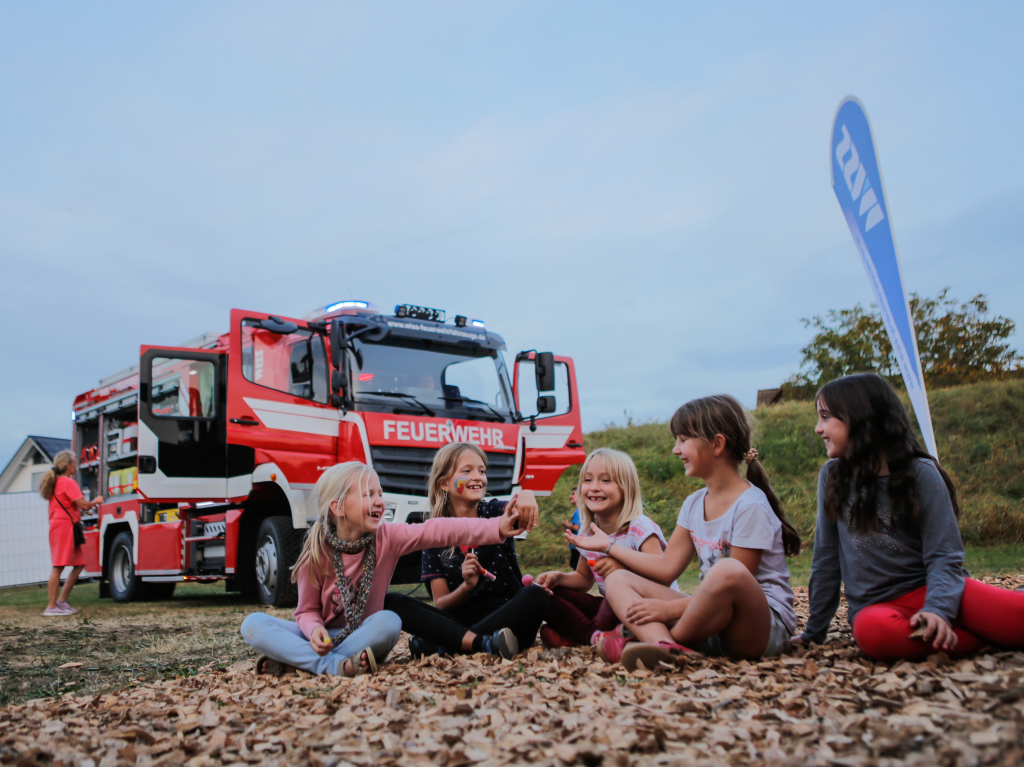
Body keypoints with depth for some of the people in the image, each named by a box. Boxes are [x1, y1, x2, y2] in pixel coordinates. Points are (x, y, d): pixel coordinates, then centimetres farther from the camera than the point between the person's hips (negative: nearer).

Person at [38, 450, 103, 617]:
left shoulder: (56, 482, 19)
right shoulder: (68, 482, -11)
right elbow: (83, 505, -16)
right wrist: (96, 501, 3)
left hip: (58, 525, 10)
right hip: (65, 526, -10)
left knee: (79, 564, 11)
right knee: (58, 566, -9)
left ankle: (62, 599, 12)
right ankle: (51, 606, -8)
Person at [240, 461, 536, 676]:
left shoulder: (387, 538, -10)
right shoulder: (316, 554, -11)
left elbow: (438, 531, -24)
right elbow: (308, 611, -1)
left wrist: (497, 528, -36)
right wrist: (314, 629, -26)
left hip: (364, 637, 1)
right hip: (324, 637, 0)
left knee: (389, 621, -33)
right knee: (253, 624, -22)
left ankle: (295, 659, -27)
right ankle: (333, 665, -37)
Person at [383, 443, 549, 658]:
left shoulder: (494, 514, 5)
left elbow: (514, 511, -21)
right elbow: (440, 606, 3)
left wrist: (525, 496, -46)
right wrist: (466, 586, -18)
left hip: (505, 617, -1)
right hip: (459, 622, 1)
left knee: (535, 595, -32)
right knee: (392, 602, -19)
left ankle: (442, 645, -30)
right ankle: (484, 643, -34)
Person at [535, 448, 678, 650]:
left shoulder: (640, 528, -17)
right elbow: (584, 579, 19)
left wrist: (623, 569, -43)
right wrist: (558, 577, -2)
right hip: (610, 608, 7)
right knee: (548, 594, -3)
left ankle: (573, 635, -13)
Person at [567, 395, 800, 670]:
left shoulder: (750, 507, -14)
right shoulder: (694, 504, 11)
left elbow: (735, 580, -17)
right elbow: (667, 567, 12)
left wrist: (670, 608, -17)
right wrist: (608, 545, 17)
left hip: (765, 626, -8)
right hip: (712, 623, 8)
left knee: (728, 571, -40)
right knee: (617, 579, -3)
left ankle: (652, 639, -21)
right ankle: (665, 647, -35)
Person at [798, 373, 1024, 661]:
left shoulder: (920, 473, -3)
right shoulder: (832, 476, 5)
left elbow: (943, 556, -8)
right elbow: (826, 557, 9)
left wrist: (938, 608, -27)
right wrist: (814, 633, 11)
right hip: (877, 606, 3)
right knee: (873, 630, -36)